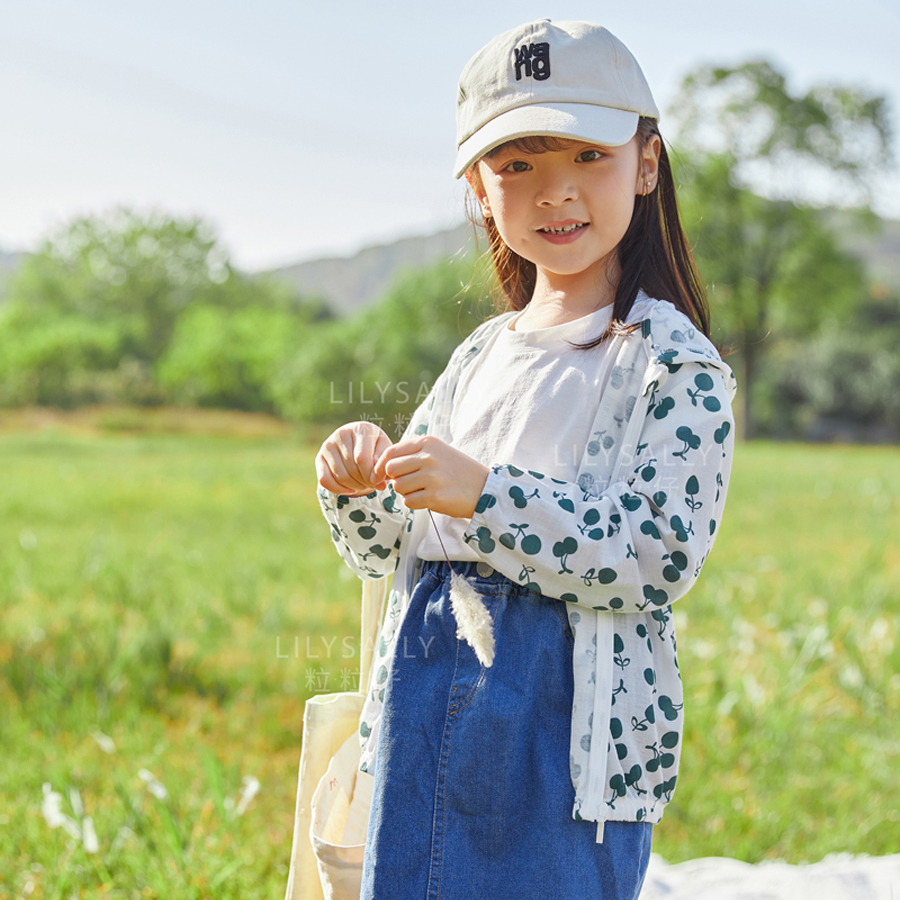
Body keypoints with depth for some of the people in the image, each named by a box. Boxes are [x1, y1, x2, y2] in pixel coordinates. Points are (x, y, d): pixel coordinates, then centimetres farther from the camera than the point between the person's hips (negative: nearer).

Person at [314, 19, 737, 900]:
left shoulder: (675, 362, -8)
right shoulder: (478, 356, 12)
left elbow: (664, 556, -19)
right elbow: (382, 552, 14)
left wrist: (485, 495, -25)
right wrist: (356, 486, -8)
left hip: (565, 727, -6)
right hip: (425, 710, 6)